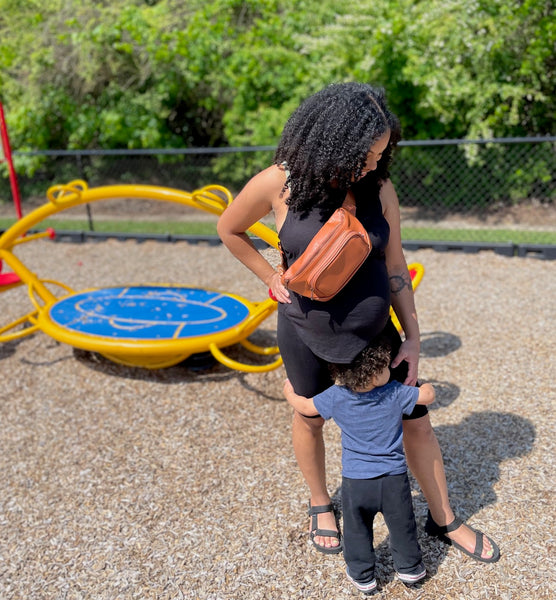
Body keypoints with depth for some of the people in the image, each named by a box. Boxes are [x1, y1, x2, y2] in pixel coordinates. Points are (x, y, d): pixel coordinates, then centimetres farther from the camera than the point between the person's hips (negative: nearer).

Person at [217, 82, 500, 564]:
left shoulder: (379, 189, -11)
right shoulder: (279, 184, -17)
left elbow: (395, 269, -3)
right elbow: (229, 229, 1)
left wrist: (413, 339, -4)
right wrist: (273, 280, -2)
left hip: (373, 330, 2)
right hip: (307, 331, -2)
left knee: (416, 421, 9)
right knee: (310, 420, 20)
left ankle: (445, 521, 35)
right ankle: (321, 506, 49)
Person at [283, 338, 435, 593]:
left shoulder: (335, 397, -12)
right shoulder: (396, 393, -14)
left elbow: (305, 407, 1)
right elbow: (428, 395, -3)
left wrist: (289, 393, 21)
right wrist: (423, 384, 20)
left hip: (355, 481, 0)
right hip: (394, 479, 0)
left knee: (357, 531, 20)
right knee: (402, 526, 22)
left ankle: (362, 575, 33)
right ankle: (409, 567, 38)